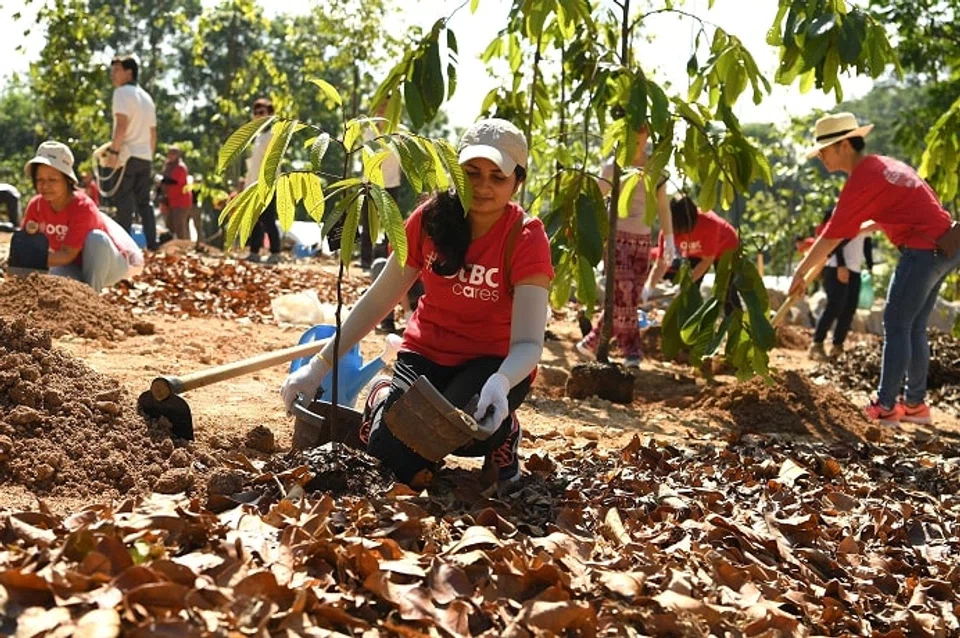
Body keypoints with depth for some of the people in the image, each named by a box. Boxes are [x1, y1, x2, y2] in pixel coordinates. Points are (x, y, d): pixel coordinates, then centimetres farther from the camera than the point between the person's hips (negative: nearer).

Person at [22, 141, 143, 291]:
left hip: (111, 262, -4)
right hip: (77, 266, 4)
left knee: (96, 238, -37)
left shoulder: (82, 207, -29)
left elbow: (68, 255, -31)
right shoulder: (35, 206, -12)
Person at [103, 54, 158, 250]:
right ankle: (152, 246, 5)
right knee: (144, 203, 9)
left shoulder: (122, 92, -5)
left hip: (127, 155, -7)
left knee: (124, 204, -7)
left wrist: (113, 151, -20)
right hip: (145, 157, 7)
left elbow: (122, 124, -18)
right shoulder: (146, 97, 20)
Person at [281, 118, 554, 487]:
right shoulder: (432, 218, -8)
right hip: (427, 353, 3)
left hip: (494, 362, -2)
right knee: (390, 452, -21)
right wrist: (319, 367, -3)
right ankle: (383, 400, 13)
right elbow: (378, 300, 1)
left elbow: (528, 343, -24)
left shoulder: (526, 238, -17)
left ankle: (503, 432, 1)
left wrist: (500, 383, -47)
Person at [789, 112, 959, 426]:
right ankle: (915, 403, 19)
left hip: (923, 251, -9)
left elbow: (830, 237, -11)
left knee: (896, 326, -1)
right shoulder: (885, 164, 14)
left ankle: (885, 406, 3)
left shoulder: (861, 181, -14)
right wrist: (857, 230, 22)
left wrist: (801, 273, -1)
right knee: (914, 327, 14)